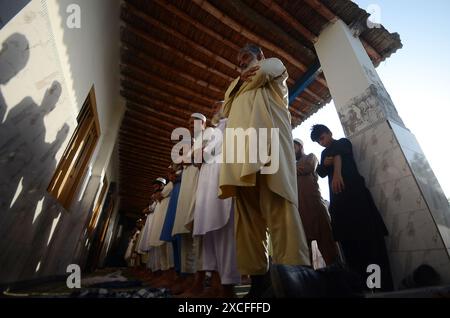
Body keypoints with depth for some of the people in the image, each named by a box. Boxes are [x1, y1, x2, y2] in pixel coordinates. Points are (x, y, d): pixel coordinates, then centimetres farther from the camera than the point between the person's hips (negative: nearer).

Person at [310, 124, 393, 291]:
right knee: (348, 240, 0)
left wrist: (337, 174, -31)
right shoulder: (324, 153, 23)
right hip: (338, 197, 5)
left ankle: (383, 285, -5)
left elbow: (338, 155, -12)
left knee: (367, 236, -9)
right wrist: (325, 164, -10)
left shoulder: (343, 142, 9)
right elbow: (321, 173, 11)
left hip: (354, 191, -5)